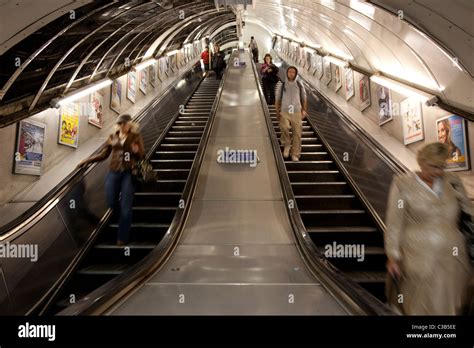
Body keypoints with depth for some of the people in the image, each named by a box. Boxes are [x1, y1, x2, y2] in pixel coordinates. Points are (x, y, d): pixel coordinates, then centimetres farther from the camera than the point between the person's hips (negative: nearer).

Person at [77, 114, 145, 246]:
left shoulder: (136, 137, 3)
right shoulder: (112, 136, 11)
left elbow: (142, 156, 0)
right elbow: (103, 154, 15)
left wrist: (137, 151, -21)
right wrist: (87, 160, 9)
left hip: (129, 173, -3)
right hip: (113, 172, 3)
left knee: (126, 207, -1)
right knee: (111, 203, 4)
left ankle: (122, 238, 11)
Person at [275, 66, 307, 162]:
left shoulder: (299, 85, 13)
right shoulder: (281, 85, 10)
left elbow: (304, 99, 17)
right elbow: (277, 100, 11)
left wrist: (304, 110, 8)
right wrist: (277, 112, 4)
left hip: (297, 112, 2)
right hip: (284, 111, -1)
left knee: (297, 133, -3)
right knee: (284, 127, -29)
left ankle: (295, 154, 8)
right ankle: (286, 144, -2)